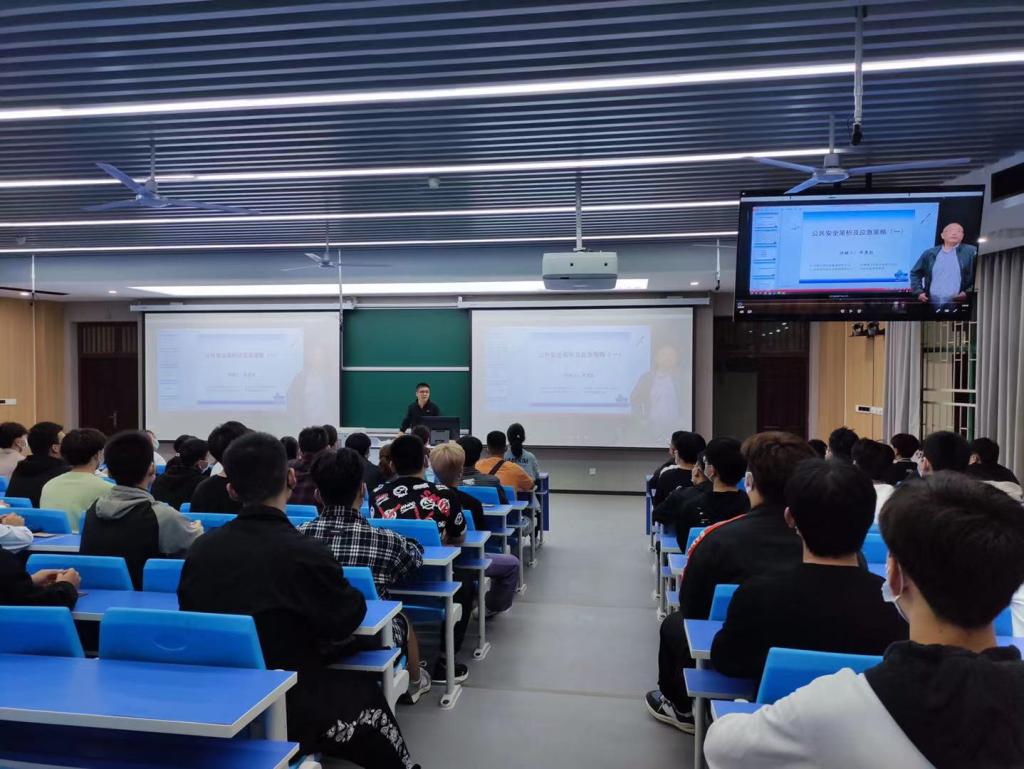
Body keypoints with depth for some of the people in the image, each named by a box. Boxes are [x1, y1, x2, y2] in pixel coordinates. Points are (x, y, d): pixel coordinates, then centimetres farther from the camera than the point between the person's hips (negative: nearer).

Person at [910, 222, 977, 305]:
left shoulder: (971, 252, 4)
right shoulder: (929, 253, 12)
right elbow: (915, 273, 18)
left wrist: (968, 292, -13)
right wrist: (919, 291, 4)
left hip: (957, 304, -2)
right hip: (932, 304, 3)